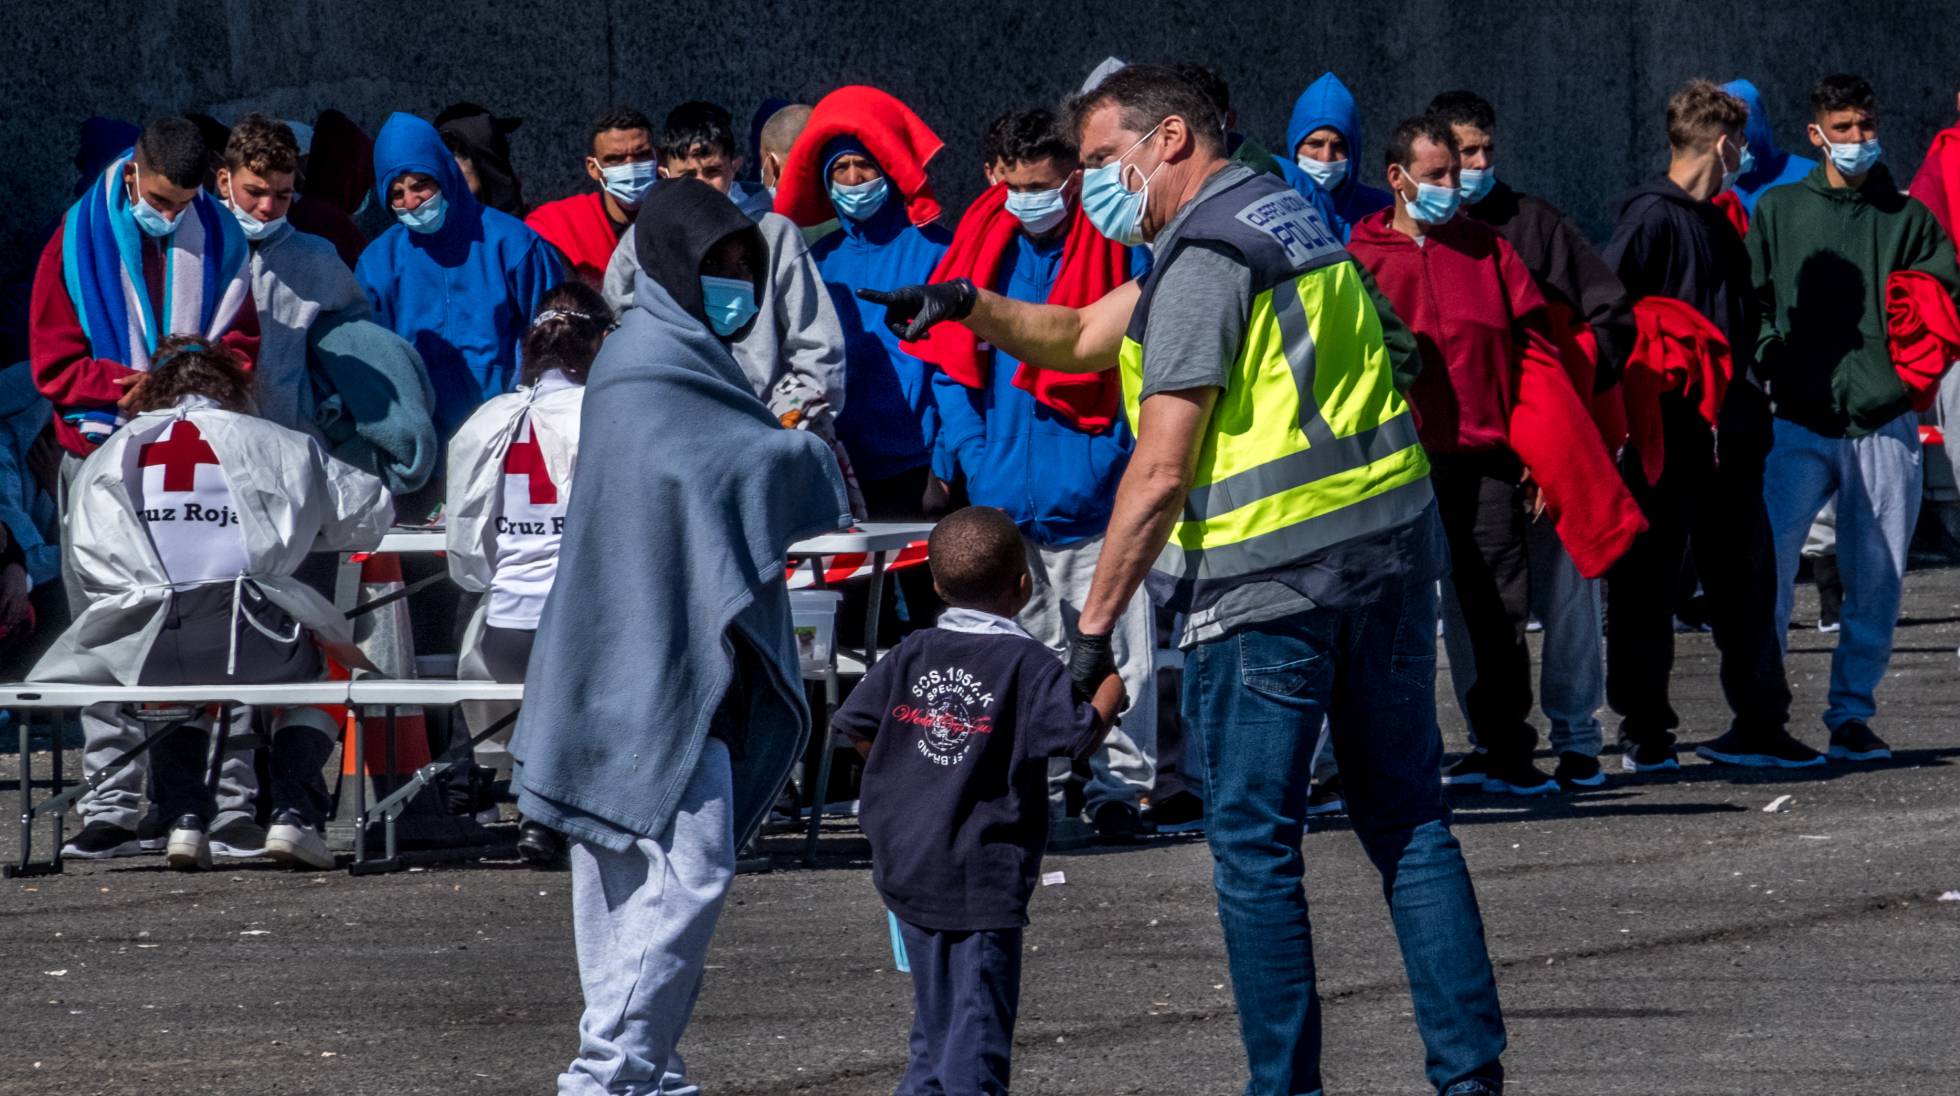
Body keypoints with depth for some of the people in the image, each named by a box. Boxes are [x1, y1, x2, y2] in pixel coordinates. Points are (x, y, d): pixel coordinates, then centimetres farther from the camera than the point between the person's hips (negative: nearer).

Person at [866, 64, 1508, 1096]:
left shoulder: (1206, 257, -11)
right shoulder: (1287, 215, 18)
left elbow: (1161, 473, -17)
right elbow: (1085, 336, 22)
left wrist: (1093, 627, -14)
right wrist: (972, 308, 8)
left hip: (1269, 579, -9)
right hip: (1391, 547, 9)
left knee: (1254, 846, 0)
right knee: (1410, 821, 10)